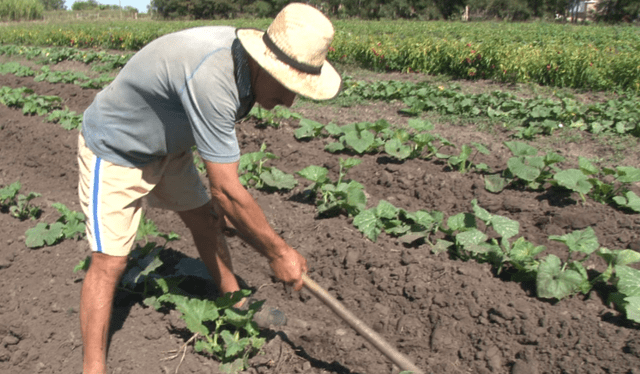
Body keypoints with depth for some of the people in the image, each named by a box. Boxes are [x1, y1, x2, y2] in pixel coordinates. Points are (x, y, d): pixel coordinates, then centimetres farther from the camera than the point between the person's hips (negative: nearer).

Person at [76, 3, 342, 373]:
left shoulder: (243, 61, -12)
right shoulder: (211, 79, -40)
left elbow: (219, 136, 6)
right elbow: (227, 190, -35)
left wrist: (222, 200, 3)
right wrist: (279, 252, -24)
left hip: (166, 146, 8)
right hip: (114, 152, -8)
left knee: (207, 221, 14)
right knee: (110, 261, -10)